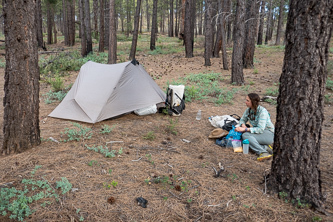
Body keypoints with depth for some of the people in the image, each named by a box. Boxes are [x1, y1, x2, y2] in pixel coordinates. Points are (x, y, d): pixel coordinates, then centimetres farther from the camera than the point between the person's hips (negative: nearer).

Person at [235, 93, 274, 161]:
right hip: (258, 132, 7)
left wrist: (245, 129, -30)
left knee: (245, 135, -30)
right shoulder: (249, 110, 1)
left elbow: (260, 129, -26)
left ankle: (263, 153, -35)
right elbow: (242, 120, 16)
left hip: (269, 134, -7)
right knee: (243, 136, -23)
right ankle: (265, 147, -19)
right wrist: (243, 125, -9)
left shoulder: (262, 111, -21)